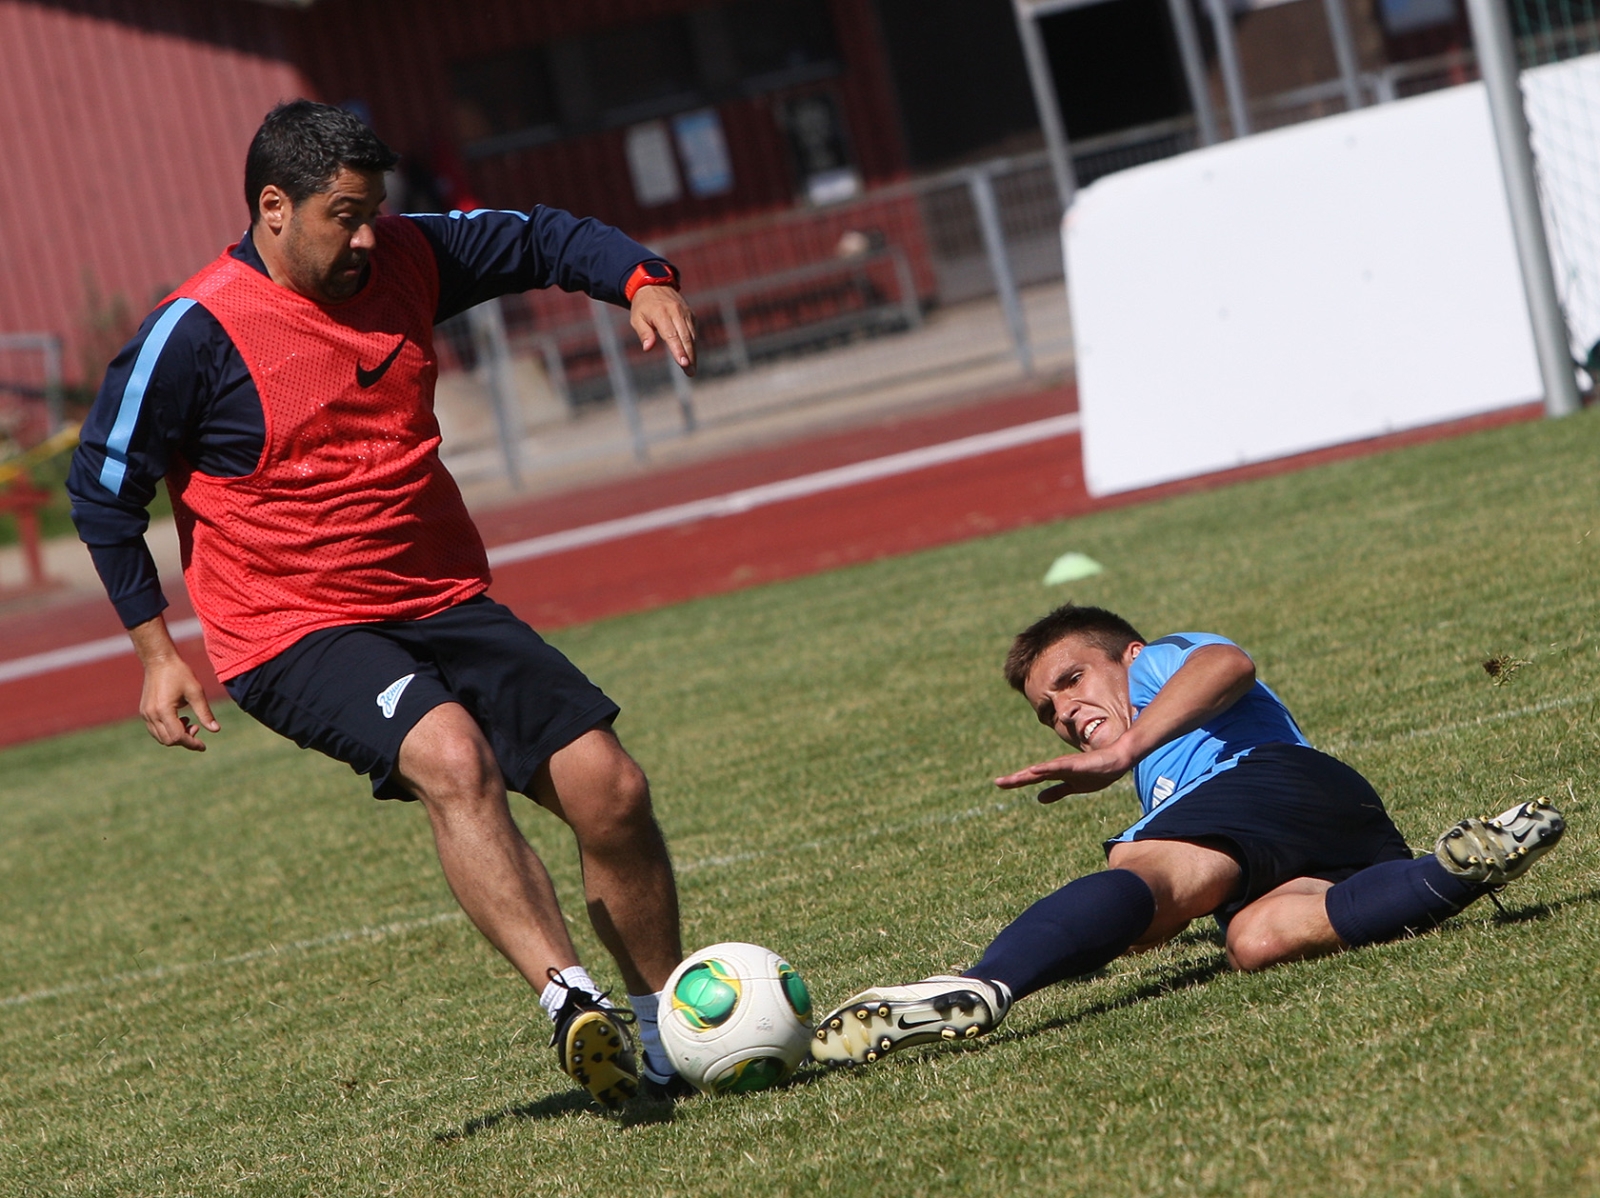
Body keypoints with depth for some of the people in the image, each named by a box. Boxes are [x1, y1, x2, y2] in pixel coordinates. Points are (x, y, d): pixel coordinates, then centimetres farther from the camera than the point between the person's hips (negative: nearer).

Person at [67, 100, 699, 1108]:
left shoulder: (407, 260, 3)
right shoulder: (196, 331, -13)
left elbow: (542, 239, 16)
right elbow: (104, 489, -3)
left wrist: (643, 280, -4)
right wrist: (155, 648, -4)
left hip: (446, 604, 6)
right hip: (294, 636, -6)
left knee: (609, 788, -4)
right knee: (450, 753, -35)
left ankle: (672, 1038, 14)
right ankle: (571, 1001, -42)